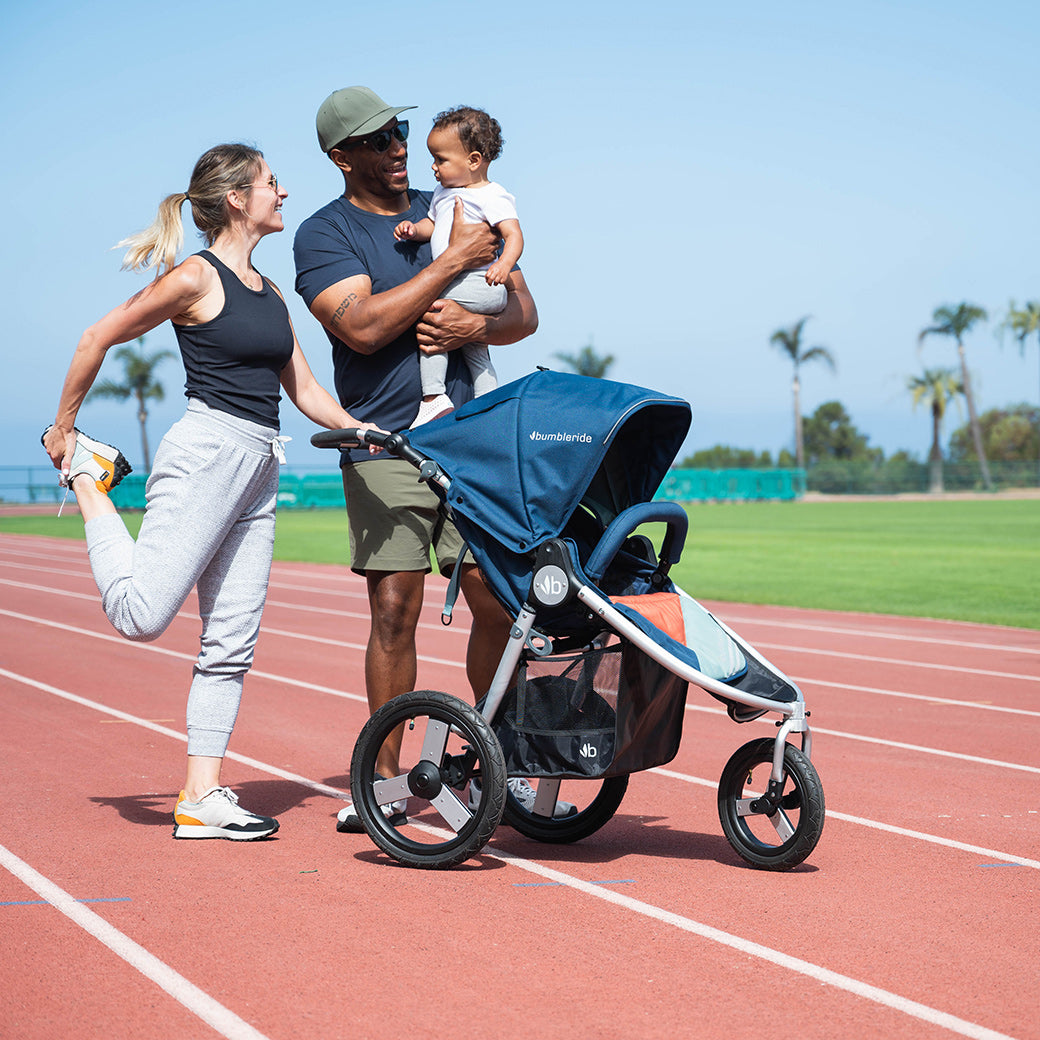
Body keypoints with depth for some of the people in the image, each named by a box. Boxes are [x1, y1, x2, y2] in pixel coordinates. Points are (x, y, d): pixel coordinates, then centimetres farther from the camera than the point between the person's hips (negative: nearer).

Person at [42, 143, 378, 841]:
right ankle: (90, 478, 10)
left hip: (259, 469, 8)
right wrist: (63, 428, 3)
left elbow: (305, 391, 20)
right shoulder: (197, 278, -5)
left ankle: (201, 797, 7)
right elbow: (99, 338, -1)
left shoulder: (270, 293, 19)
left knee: (233, 642, 4)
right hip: (207, 450, -8)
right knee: (142, 614, -15)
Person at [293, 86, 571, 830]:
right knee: (394, 611, -5)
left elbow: (524, 313, 13)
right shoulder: (324, 235, 2)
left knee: (498, 603, -1)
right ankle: (387, 779, 6)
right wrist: (454, 261, -13)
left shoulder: (455, 212, 15)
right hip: (385, 447, -3)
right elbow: (362, 327, -15)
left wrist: (474, 325, -10)